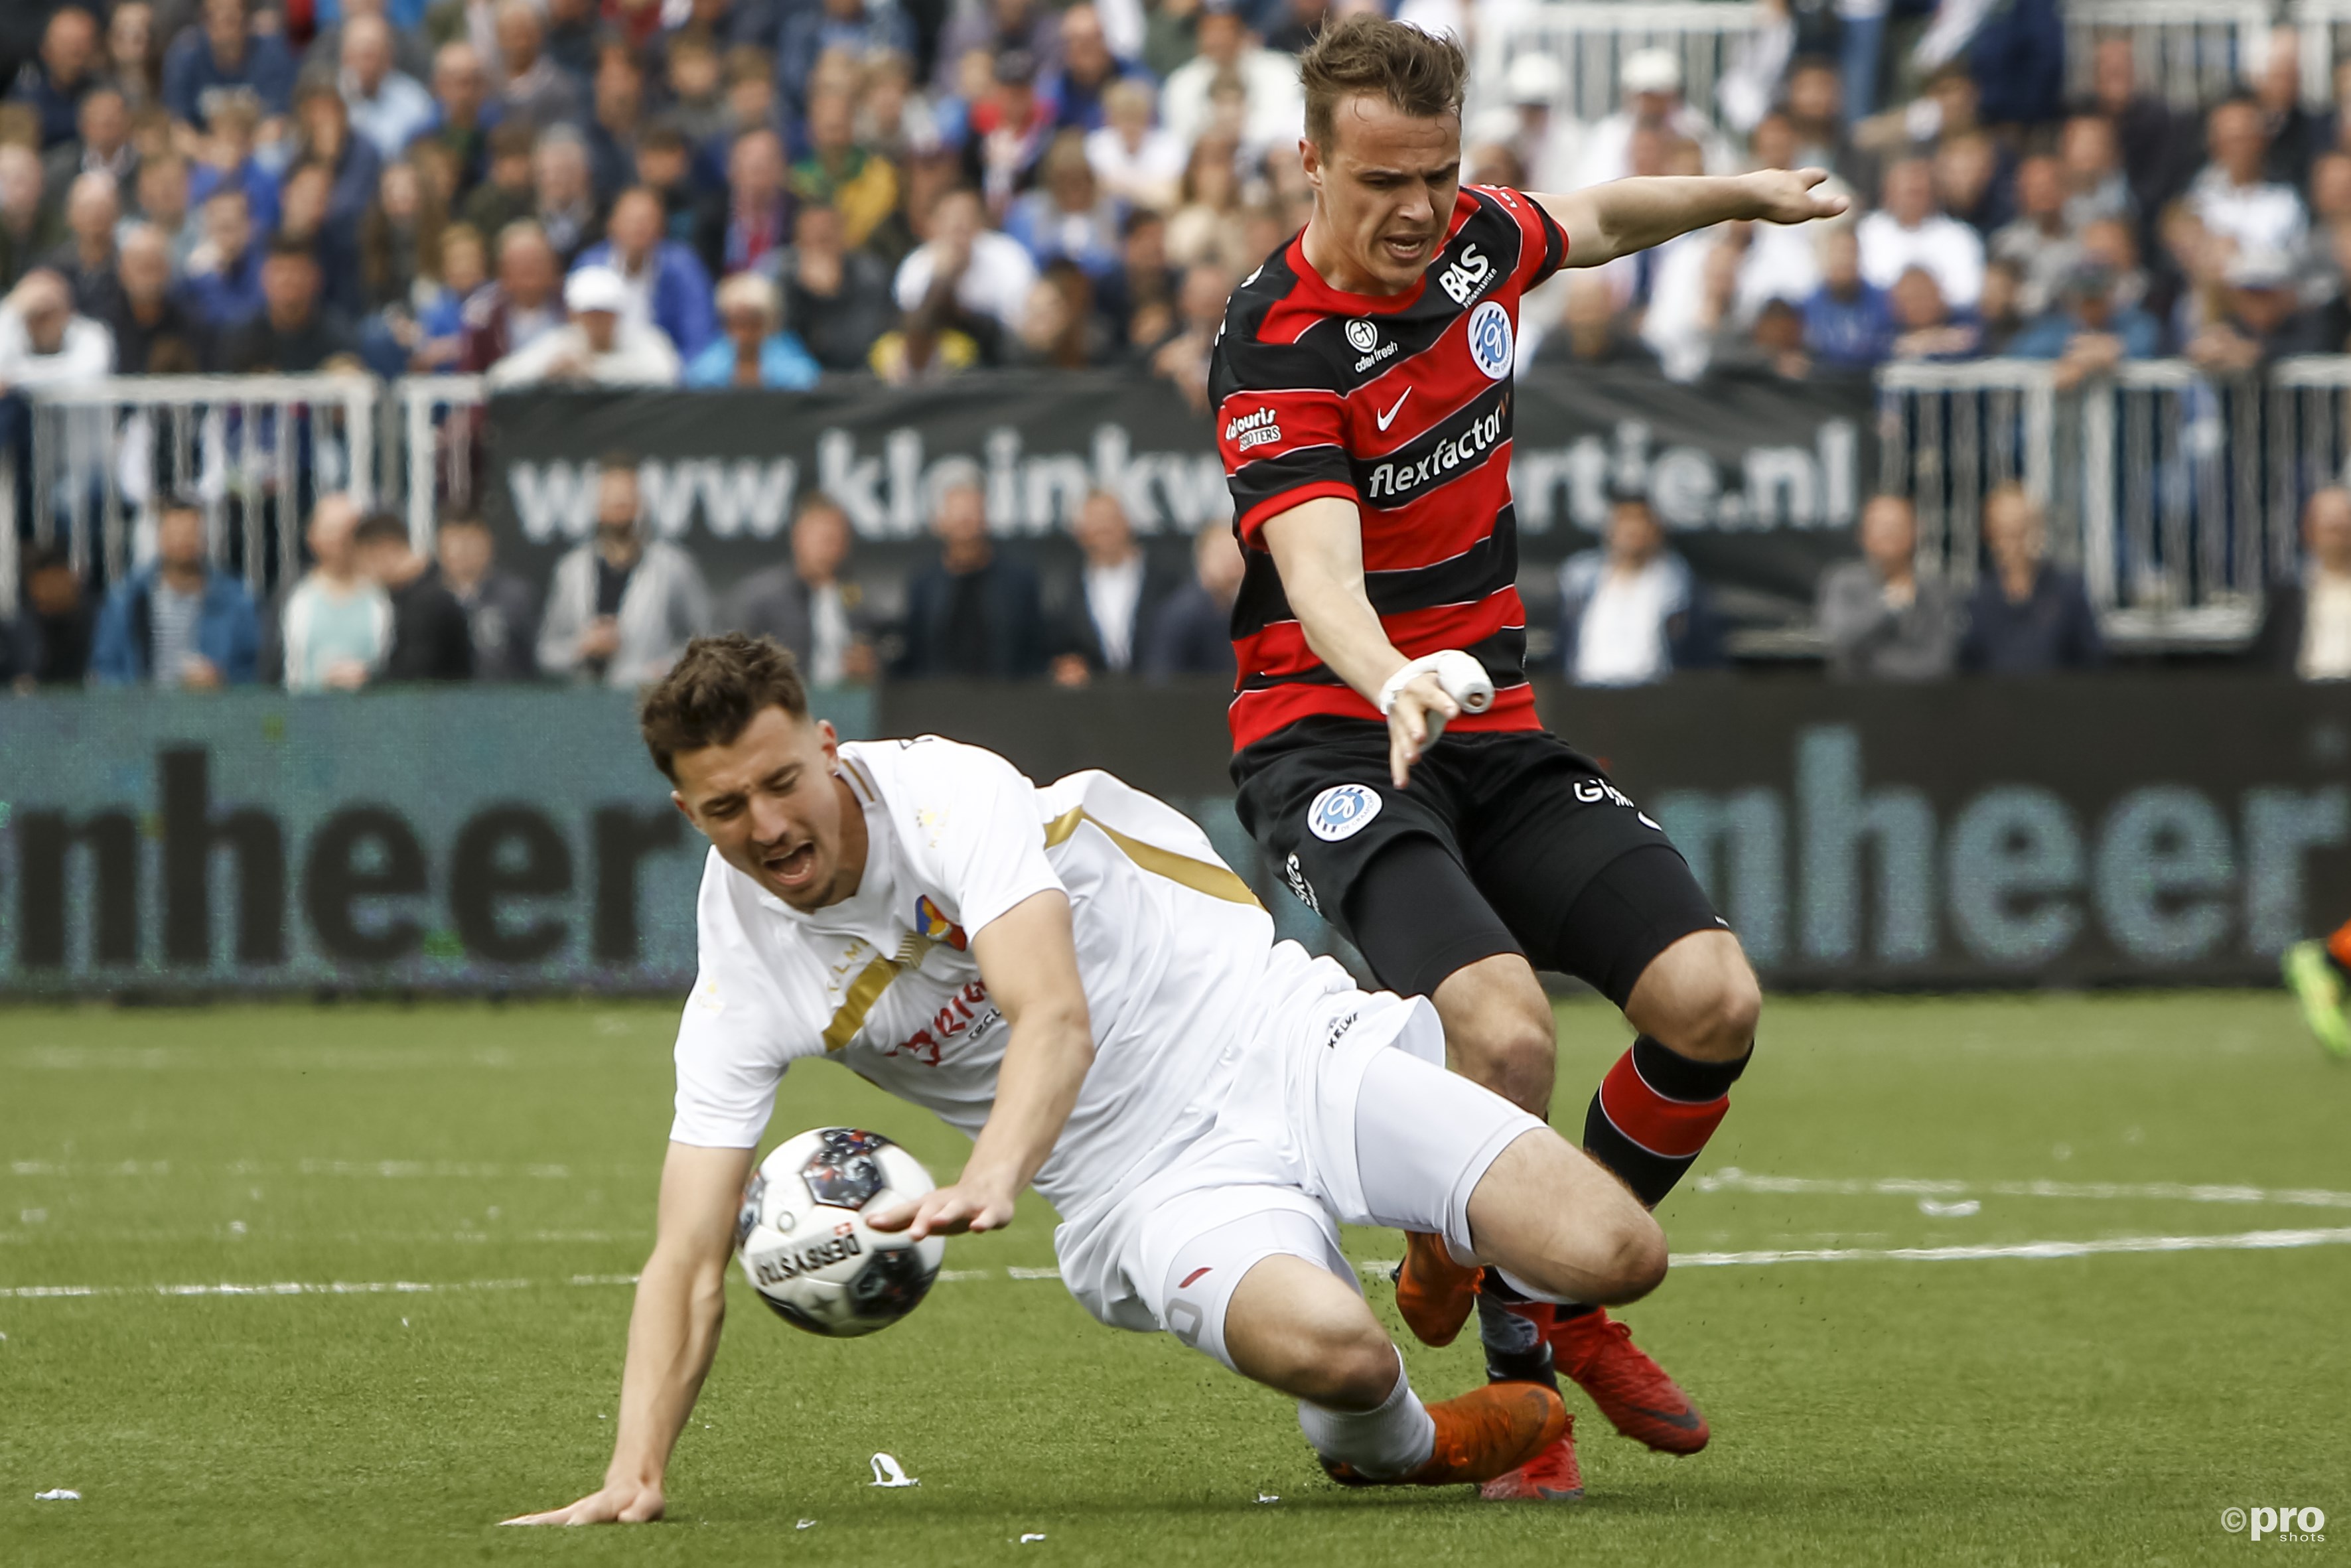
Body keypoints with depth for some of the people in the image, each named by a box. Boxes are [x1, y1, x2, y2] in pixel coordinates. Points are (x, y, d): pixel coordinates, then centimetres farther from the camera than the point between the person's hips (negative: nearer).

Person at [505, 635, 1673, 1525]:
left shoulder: (949, 792, -16)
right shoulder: (743, 985, -6)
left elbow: (1056, 1019, -30)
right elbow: (689, 1258, -8)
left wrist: (988, 1183, -50)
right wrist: (634, 1472, -23)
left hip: (1284, 1043, 0)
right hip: (1153, 1188, 0)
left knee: (1613, 1257, -17)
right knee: (1330, 1350, -37)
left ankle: (1460, 1262, 21)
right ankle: (1384, 1449, 3)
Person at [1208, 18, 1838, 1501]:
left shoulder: (1475, 240, 3)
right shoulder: (1279, 353, -19)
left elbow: (1596, 220, 30)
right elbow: (1318, 569, -35)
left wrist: (1749, 192, 38)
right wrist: (1396, 684, -54)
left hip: (1495, 732, 7)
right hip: (1335, 744, -7)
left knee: (1713, 1000, -11)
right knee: (1504, 1022, -31)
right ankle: (1515, 1379, -12)